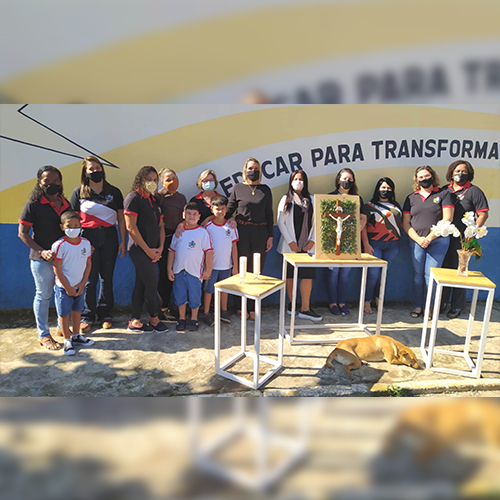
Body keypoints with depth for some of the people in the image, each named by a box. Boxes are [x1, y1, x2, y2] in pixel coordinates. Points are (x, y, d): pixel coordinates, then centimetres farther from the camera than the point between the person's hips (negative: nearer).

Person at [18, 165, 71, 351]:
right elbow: (22, 233, -8)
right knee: (43, 295, 5)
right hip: (42, 259, -5)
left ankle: (62, 327, 33)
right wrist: (41, 251, -17)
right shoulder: (33, 204, -8)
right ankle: (43, 336, 19)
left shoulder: (66, 204, 8)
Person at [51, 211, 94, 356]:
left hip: (79, 287, 4)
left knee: (77, 311, 17)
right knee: (64, 314, 6)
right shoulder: (59, 245, -15)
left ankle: (76, 336, 34)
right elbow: (57, 270, -14)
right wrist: (68, 288, -12)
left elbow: (88, 264, 4)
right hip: (64, 287, -4)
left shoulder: (85, 243, -2)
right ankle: (67, 340, 21)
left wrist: (82, 284, -3)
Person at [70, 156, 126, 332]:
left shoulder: (114, 192, 7)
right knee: (90, 279, 1)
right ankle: (87, 316, 15)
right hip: (88, 238, -1)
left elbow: (121, 219, 7)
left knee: (107, 277, 6)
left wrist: (123, 242, 2)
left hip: (109, 237, 1)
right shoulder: (79, 192, 4)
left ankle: (105, 313, 20)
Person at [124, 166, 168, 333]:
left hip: (152, 251, 8)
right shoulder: (133, 198, -8)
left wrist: (160, 248, 1)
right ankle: (154, 319, 16)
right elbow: (130, 227, -16)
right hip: (139, 249, -8)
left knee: (141, 284, 11)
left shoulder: (154, 201, 16)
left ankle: (135, 321, 20)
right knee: (152, 284, -2)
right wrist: (148, 250, -14)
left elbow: (160, 226, 16)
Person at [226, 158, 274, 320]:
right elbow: (229, 210, 6)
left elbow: (269, 214, 9)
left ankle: (253, 308, 14)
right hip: (242, 232, -1)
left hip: (260, 233, 1)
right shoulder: (238, 188, 5)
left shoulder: (265, 190, 9)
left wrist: (270, 236, 4)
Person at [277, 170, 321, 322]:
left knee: (308, 274, -7)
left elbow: (315, 222, 9)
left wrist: (312, 240, -4)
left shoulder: (311, 200, 13)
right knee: (290, 275, 5)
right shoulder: (286, 199, 5)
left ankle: (305, 309, -5)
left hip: (306, 245, 2)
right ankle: (291, 303, 19)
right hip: (290, 245, -1)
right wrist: (290, 241, -10)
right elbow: (280, 222, -2)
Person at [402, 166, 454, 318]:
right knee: (418, 275, 5)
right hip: (416, 241, 3)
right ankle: (418, 306, 16)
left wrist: (429, 237, -12)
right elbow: (405, 223, 7)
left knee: (430, 276, -4)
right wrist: (418, 239, -7)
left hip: (438, 241, -2)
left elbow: (447, 219, -6)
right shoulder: (411, 198, 12)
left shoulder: (443, 194, 3)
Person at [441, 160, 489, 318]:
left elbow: (483, 214, -5)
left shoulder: (474, 191, -1)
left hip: (463, 239, -4)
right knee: (443, 269, 11)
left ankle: (457, 306, 15)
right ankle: (442, 302, 26)